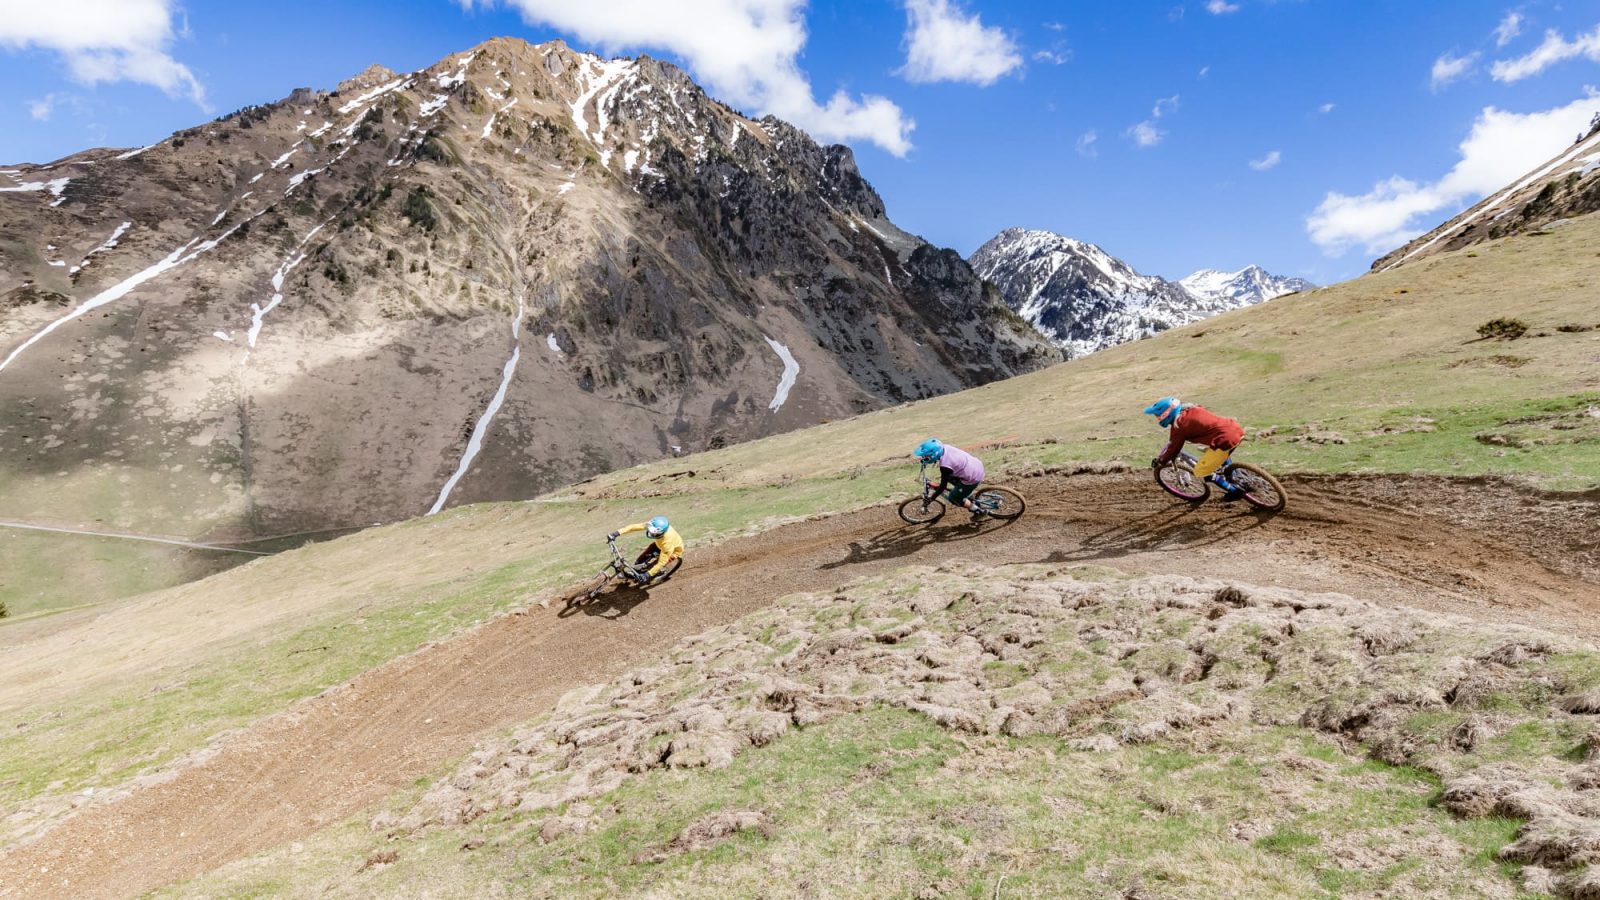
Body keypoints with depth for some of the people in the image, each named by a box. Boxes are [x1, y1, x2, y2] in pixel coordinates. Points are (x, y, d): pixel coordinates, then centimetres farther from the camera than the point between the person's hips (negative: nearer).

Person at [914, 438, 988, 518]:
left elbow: (943, 486, -17)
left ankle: (978, 512, 21)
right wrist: (923, 459, 25)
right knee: (949, 477, 24)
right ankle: (968, 496, 33)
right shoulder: (944, 447, -8)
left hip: (973, 477, -8)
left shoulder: (945, 466, -28)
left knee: (953, 498, 9)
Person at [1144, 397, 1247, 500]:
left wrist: (1159, 462, 20)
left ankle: (1235, 492, 12)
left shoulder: (1179, 425, -6)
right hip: (1237, 428, 9)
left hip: (1227, 439, -9)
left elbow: (1173, 448, 3)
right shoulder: (1191, 409, 18)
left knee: (1200, 471, 5)